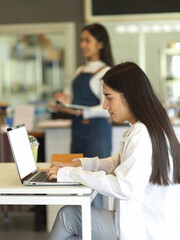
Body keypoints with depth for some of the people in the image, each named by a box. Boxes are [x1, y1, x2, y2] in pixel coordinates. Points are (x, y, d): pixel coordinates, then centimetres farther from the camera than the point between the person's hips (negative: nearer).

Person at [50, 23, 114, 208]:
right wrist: (68, 100, 6)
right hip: (78, 130, 8)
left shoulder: (105, 72, -6)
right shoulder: (80, 71, 18)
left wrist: (79, 112, -24)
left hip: (97, 131, -8)